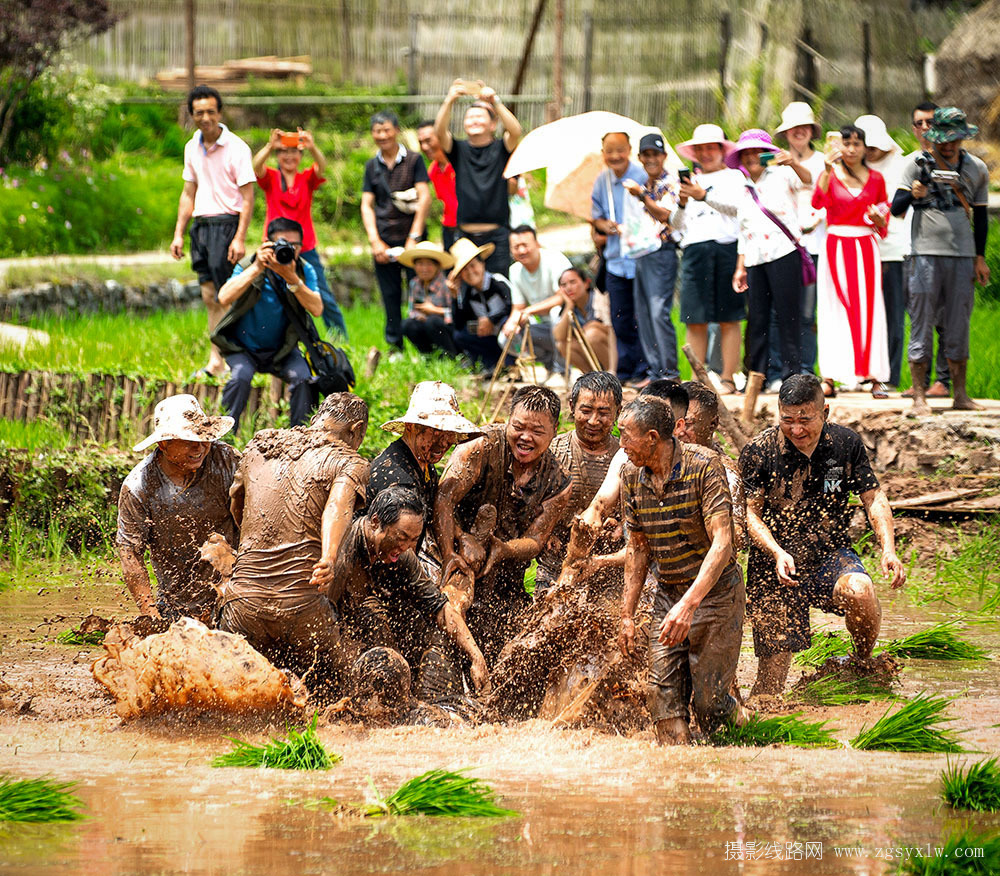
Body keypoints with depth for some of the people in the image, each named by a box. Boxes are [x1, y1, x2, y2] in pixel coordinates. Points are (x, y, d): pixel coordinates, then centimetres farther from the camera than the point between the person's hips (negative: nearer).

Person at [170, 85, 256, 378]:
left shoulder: (236, 148, -8)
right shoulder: (192, 148, 12)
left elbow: (248, 197, -10)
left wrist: (240, 238, -18)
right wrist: (178, 234, 14)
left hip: (226, 222, -7)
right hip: (201, 223, 7)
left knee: (226, 296, -7)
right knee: (209, 297, 6)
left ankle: (217, 361, -4)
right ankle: (218, 362, 9)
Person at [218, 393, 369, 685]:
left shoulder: (259, 446, 20)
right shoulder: (349, 463, 4)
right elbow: (339, 506, -18)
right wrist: (329, 559, -35)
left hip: (244, 601, 3)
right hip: (303, 605, -3)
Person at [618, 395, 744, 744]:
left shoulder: (703, 466, -20)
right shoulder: (632, 477, 0)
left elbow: (722, 544, -28)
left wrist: (689, 604, -38)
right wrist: (627, 615, 9)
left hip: (715, 593, -5)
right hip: (667, 595, 5)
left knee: (708, 705, -4)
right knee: (664, 698, -9)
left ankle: (736, 718, 27)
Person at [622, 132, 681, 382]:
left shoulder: (670, 182, -6)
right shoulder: (646, 184, 18)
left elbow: (663, 214, -17)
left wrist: (641, 195, -23)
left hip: (662, 252, -9)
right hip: (642, 254, 9)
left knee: (659, 312, -14)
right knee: (643, 315, 7)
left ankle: (670, 371, -12)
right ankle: (654, 370, 11)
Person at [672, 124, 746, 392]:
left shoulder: (734, 176, 11)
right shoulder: (690, 182, 22)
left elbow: (735, 205, -8)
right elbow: (677, 224, 17)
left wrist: (704, 195, -20)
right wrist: (682, 204, -4)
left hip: (726, 247, -4)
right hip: (694, 250, 4)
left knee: (728, 319, -4)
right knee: (695, 320, -2)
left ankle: (728, 378, -4)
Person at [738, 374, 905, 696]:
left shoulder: (847, 443, -3)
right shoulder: (758, 452, -10)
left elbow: (874, 499, 2)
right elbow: (749, 513, -8)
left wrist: (889, 549, -14)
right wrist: (777, 553, -26)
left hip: (831, 555, 1)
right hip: (776, 567, -1)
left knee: (859, 590, -33)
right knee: (773, 671, -6)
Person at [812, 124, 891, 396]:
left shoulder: (875, 179, 9)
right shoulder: (831, 175, 3)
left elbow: (884, 225, 15)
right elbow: (818, 202, -17)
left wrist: (877, 218, -7)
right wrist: (828, 170, -25)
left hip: (865, 248, 1)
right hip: (836, 247, -1)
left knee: (868, 309, -4)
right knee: (835, 309, -3)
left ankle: (874, 376, -4)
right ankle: (829, 376, -2)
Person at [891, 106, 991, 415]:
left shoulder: (976, 169, 11)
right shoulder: (918, 164, 1)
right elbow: (896, 208, -3)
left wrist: (980, 257, 13)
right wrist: (913, 194, -25)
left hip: (963, 256, 3)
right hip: (927, 253, -3)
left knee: (959, 326, 5)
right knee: (922, 324, -3)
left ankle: (960, 394, 12)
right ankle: (919, 397, 0)